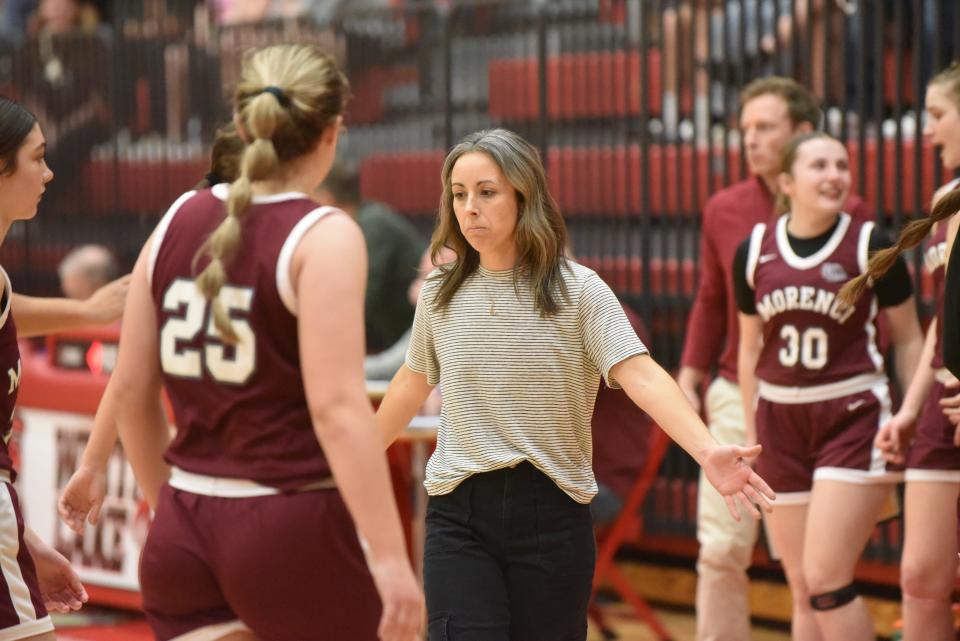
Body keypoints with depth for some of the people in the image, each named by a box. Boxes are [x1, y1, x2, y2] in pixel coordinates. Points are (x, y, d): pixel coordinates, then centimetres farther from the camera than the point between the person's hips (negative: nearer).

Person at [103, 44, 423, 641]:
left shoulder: (178, 222, 6)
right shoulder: (323, 237, -11)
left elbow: (130, 391, 10)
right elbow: (336, 405, -20)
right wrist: (389, 556, -20)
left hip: (184, 528, 5)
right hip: (293, 525, -5)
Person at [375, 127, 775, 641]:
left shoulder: (578, 290, -5)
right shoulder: (440, 294, 6)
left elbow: (640, 375, -17)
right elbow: (412, 384, 23)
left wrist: (708, 451, -32)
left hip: (552, 515, -2)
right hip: (458, 517, 2)